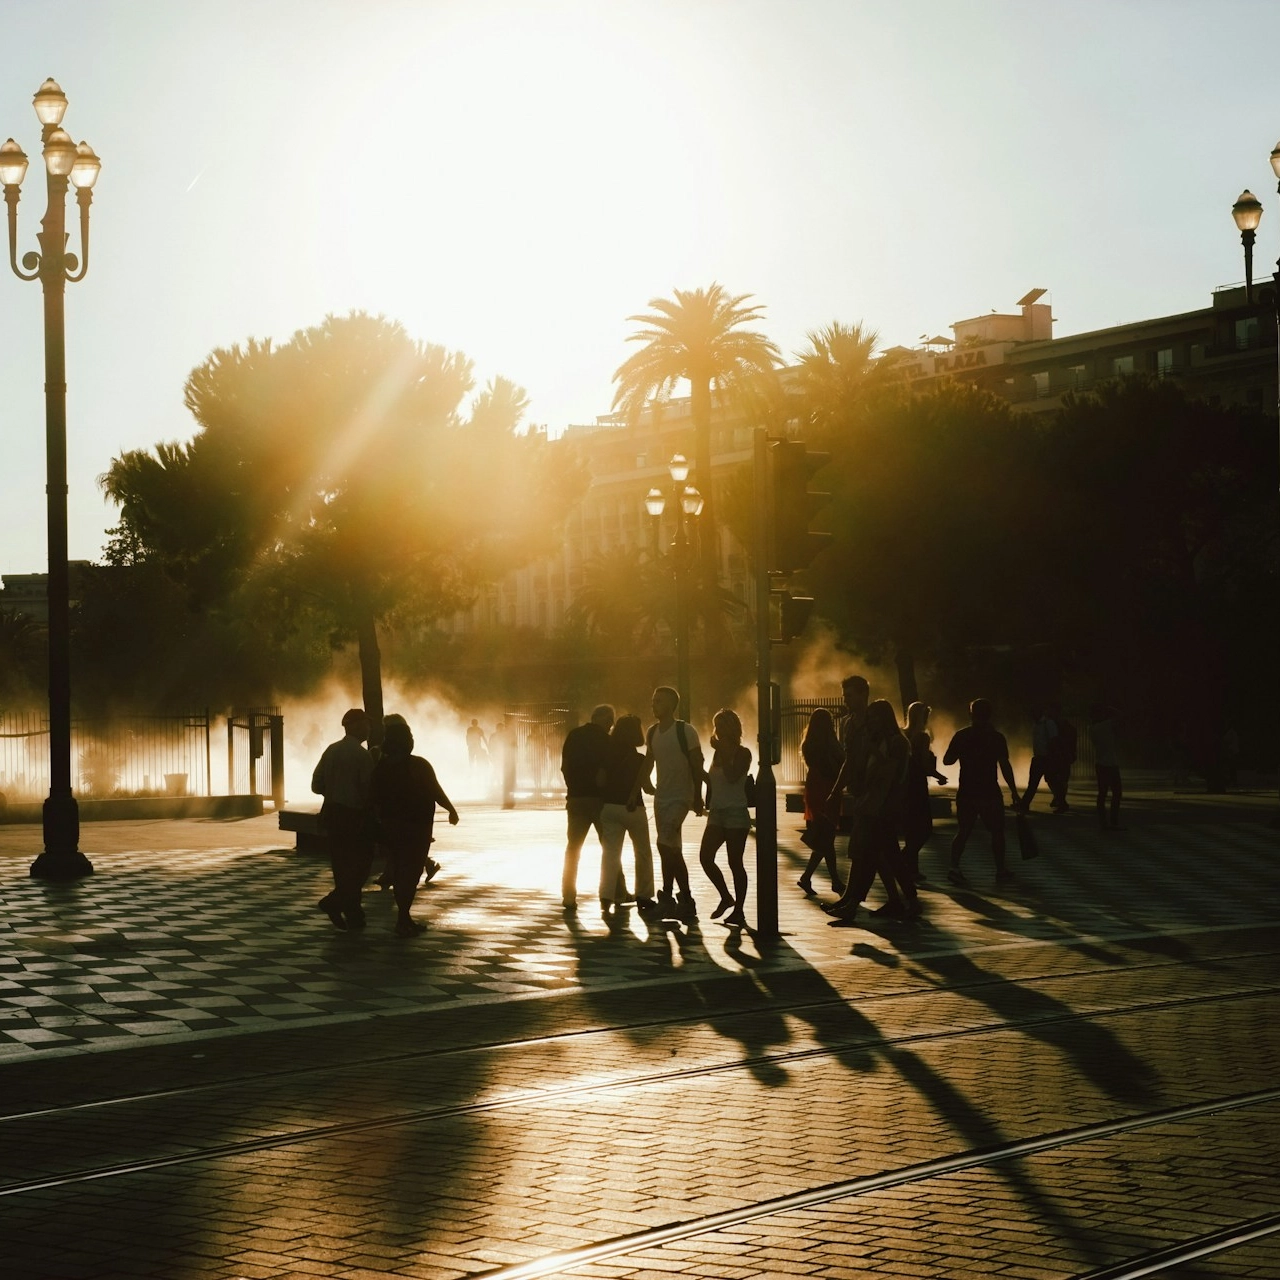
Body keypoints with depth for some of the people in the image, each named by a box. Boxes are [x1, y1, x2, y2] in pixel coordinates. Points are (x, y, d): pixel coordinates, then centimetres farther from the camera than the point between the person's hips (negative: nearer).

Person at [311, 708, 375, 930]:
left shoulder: (330, 751, 4)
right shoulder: (362, 755, -14)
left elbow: (316, 785, 6)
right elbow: (369, 789, -14)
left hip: (332, 813, 6)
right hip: (355, 816, -6)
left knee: (342, 864, 12)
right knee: (360, 864, 5)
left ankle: (352, 915, 13)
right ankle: (334, 902, -4)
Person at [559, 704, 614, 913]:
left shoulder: (573, 735, 7)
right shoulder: (604, 740, -6)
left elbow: (564, 766, 10)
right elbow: (604, 771, -11)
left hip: (576, 797, 4)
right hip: (598, 798, -4)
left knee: (573, 847, 5)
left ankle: (568, 896, -3)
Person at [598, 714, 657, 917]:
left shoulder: (608, 757, 2)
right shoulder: (638, 760, -7)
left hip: (609, 807, 3)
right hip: (633, 808, -3)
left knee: (610, 853, 1)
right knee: (643, 853, 12)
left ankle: (606, 898, -11)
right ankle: (643, 897, 14)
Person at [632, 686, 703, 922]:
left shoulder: (686, 731, -10)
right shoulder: (653, 732, 9)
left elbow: (697, 766, -10)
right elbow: (648, 765, 16)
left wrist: (698, 798, -12)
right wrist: (635, 792, 12)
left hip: (680, 797, -7)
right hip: (661, 796, 7)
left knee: (666, 845, -16)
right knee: (671, 850, 9)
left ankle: (667, 897, -7)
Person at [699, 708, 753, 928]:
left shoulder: (742, 753, -6)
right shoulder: (718, 752, 14)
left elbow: (732, 776, -22)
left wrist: (723, 752, -18)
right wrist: (707, 804, 17)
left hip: (736, 812, -7)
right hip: (717, 812, 7)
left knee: (735, 862, -3)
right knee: (705, 857, -3)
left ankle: (738, 910, 3)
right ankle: (726, 897, 15)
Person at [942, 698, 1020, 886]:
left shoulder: (961, 736, 0)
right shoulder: (996, 737, -7)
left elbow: (947, 760, 2)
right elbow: (1005, 766, -10)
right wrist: (1013, 791, -4)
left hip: (966, 792, 2)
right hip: (989, 792, -2)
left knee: (963, 831, 7)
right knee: (997, 831, 12)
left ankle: (954, 867, -7)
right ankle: (1000, 869, 17)